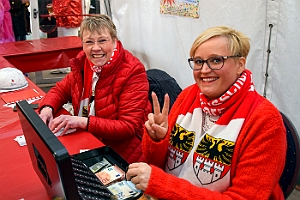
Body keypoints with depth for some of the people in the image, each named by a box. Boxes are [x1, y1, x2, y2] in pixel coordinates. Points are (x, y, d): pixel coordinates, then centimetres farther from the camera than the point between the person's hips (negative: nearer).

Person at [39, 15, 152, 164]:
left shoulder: (132, 73, -18)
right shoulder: (82, 63, -1)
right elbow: (60, 90, 14)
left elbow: (129, 127, -21)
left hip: (121, 155, -6)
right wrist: (47, 108, -9)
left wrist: (82, 122, -29)